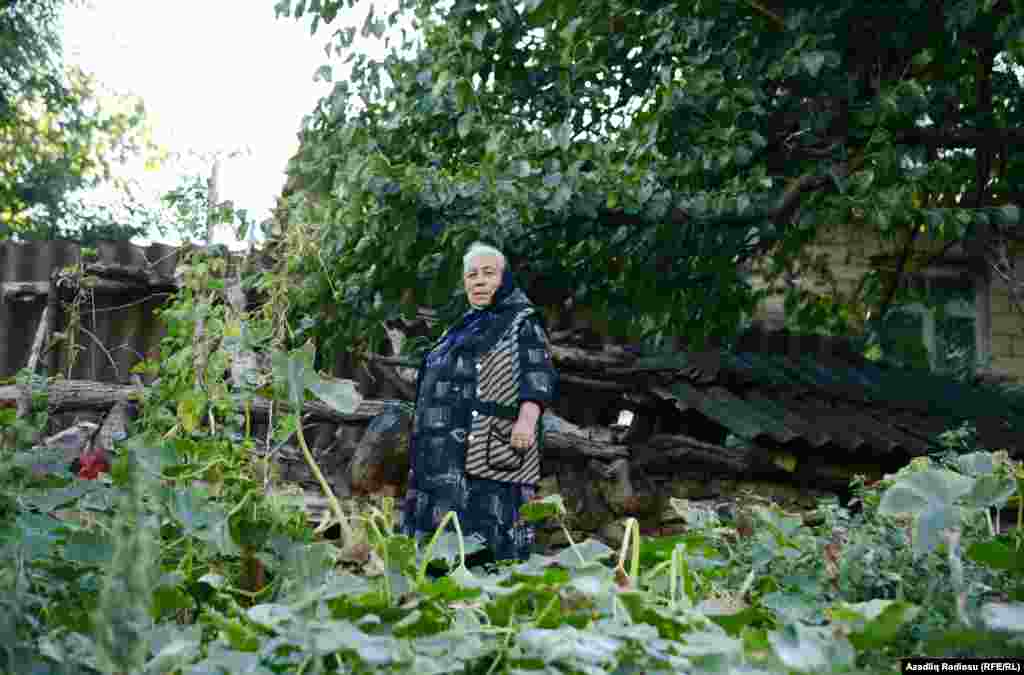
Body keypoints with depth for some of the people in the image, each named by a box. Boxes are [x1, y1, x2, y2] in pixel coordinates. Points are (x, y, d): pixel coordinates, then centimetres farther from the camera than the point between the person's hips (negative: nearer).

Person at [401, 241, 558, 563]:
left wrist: (527, 418, -29)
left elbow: (538, 374, -12)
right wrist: (422, 442, 27)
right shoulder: (464, 327, 25)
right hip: (443, 451, 8)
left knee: (482, 530, -16)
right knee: (438, 532, 3)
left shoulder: (522, 322, 3)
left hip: (486, 448, -8)